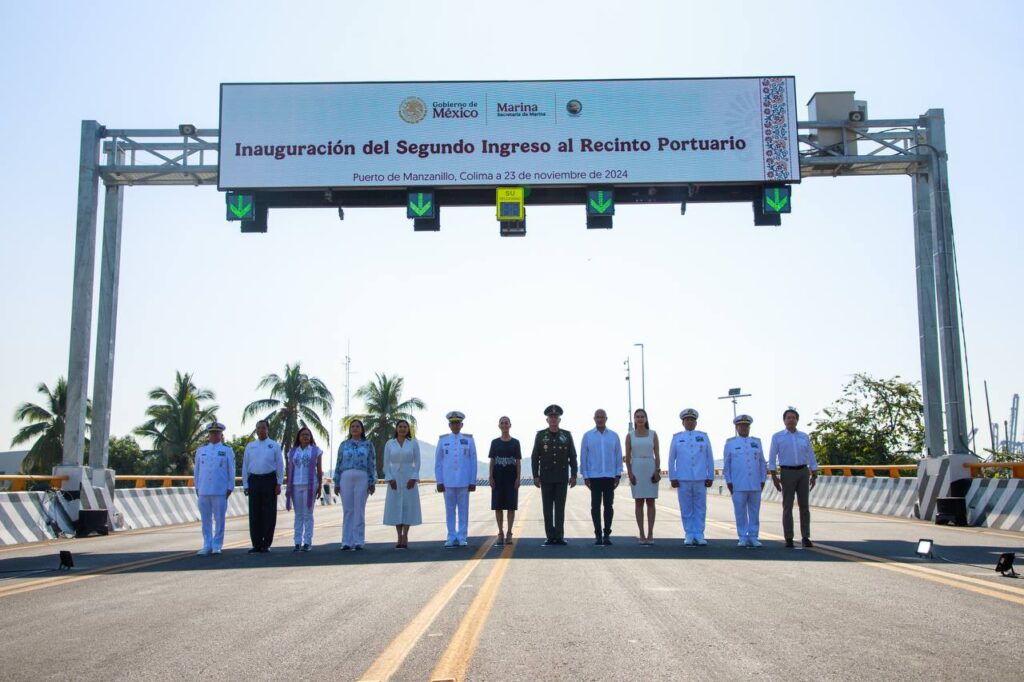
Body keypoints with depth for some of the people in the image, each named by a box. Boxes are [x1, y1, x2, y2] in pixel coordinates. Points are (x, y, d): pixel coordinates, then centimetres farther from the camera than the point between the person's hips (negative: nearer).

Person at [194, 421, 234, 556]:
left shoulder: (227, 450, 4)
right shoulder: (201, 450, 11)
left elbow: (231, 471, 3)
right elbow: (197, 470, 15)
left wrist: (230, 488, -2)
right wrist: (197, 487, 10)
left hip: (220, 491, -3)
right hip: (203, 491, 3)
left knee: (219, 519, 1)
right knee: (206, 520, 6)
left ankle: (217, 546, 8)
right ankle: (207, 546, 12)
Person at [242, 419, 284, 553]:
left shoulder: (274, 446, 4)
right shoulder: (250, 446, 11)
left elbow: (280, 465, 2)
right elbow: (245, 466, 11)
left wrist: (279, 484, -4)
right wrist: (245, 485, 5)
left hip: (269, 480, -2)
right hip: (254, 480, 2)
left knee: (269, 514, 0)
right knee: (254, 514, 3)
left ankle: (266, 544, 8)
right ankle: (256, 544, 9)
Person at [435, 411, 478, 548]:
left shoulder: (469, 439, 4)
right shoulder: (443, 440, 6)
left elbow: (473, 462, 4)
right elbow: (438, 462, 7)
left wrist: (473, 481, 0)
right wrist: (439, 481, 2)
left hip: (464, 482, -1)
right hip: (448, 482, 1)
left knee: (463, 510, 2)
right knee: (450, 510, 4)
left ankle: (462, 537, 9)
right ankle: (451, 538, 10)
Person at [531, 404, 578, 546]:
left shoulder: (567, 435, 5)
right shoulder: (541, 435, 3)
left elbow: (573, 457, 6)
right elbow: (535, 457, 3)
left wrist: (573, 475, 0)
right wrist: (535, 476, -4)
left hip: (562, 478, 0)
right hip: (546, 478, 0)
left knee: (560, 508, 1)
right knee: (548, 508, 1)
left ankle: (559, 536, 5)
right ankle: (550, 537, 6)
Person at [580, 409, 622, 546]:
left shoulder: (614, 436, 6)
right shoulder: (587, 436, 3)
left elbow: (618, 456, 6)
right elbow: (583, 457, 2)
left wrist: (618, 475, 0)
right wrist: (585, 476, -3)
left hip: (610, 476, 1)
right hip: (594, 477, -1)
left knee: (609, 505, 3)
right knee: (595, 506, 0)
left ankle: (607, 534, 10)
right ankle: (598, 534, 7)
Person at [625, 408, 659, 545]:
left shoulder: (653, 434, 6)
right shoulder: (630, 436, 5)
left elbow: (657, 454, 3)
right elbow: (627, 457, 3)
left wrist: (657, 471, -7)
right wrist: (629, 473, -7)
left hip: (651, 469, 0)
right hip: (636, 470, 0)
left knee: (650, 502, 0)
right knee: (639, 503, 0)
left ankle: (650, 534, 2)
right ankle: (642, 535, 2)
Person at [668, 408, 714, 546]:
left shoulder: (703, 436, 10)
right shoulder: (677, 437, 8)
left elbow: (709, 458, 8)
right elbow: (671, 459, 7)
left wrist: (710, 477, 3)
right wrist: (672, 478, 1)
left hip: (701, 479, 1)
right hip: (683, 479, 0)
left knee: (700, 508, 1)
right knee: (686, 509, 2)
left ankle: (699, 535, 7)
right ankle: (689, 535, 8)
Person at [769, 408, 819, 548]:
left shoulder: (804, 437, 11)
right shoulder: (777, 437, 2)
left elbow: (811, 457, 12)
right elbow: (772, 458, -1)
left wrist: (814, 476, 5)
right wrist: (774, 477, -8)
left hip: (803, 472, 3)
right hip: (787, 472, -3)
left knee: (804, 505, 1)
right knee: (787, 506, -3)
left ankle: (805, 538, 5)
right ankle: (789, 539, 1)